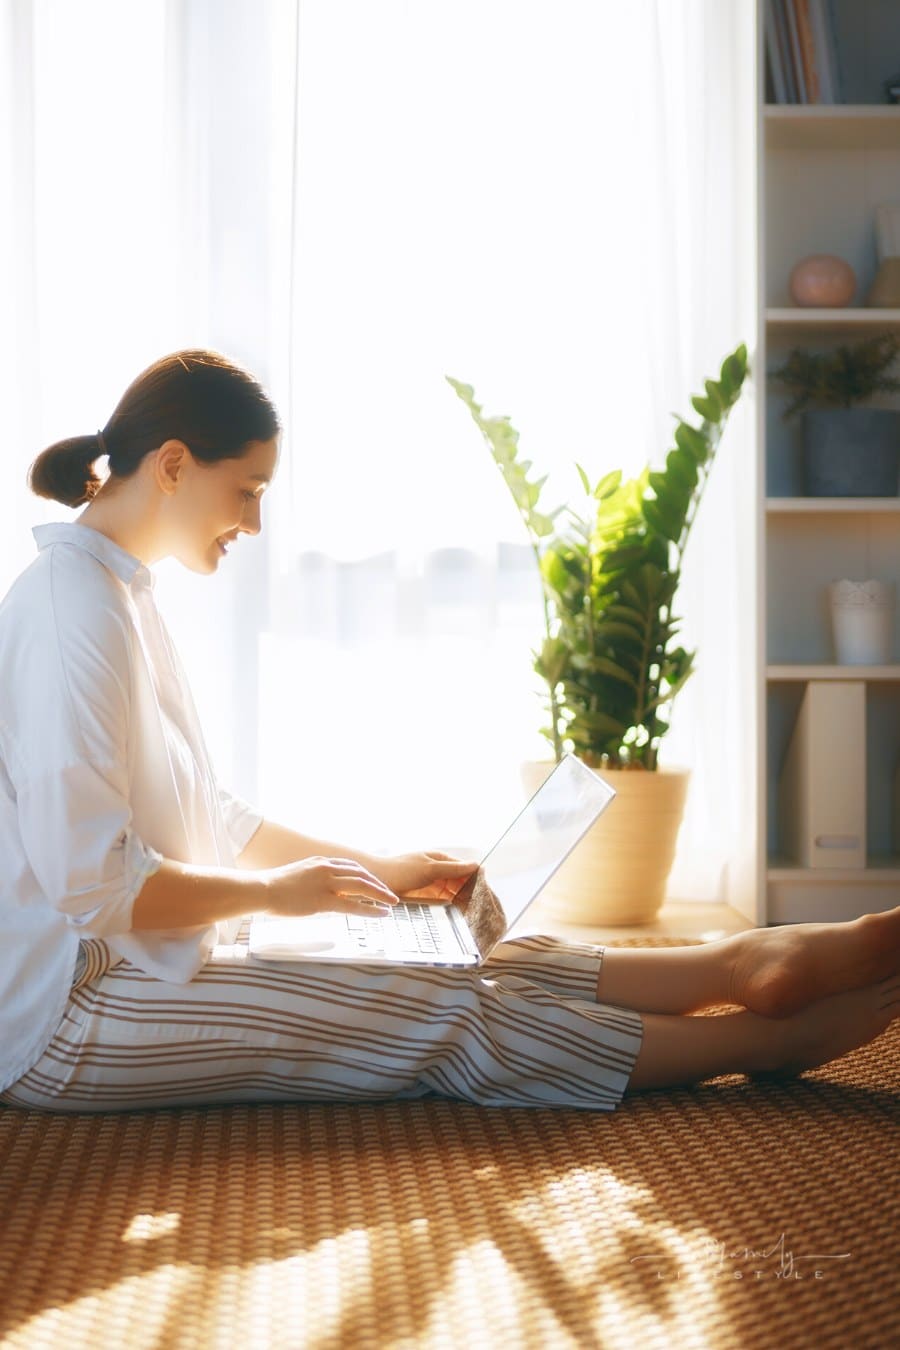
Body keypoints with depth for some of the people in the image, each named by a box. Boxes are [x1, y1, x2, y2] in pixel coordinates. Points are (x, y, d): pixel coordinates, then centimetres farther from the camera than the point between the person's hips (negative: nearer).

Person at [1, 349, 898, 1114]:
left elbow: (207, 818, 20)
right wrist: (276, 890, -11)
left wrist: (375, 868, 13)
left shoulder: (113, 594, 14)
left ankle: (748, 963, -1)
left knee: (469, 966, -1)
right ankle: (776, 1038, -8)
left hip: (124, 966, 10)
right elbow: (87, 880, -25)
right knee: (447, 1016, -13)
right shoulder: (73, 610, -19)